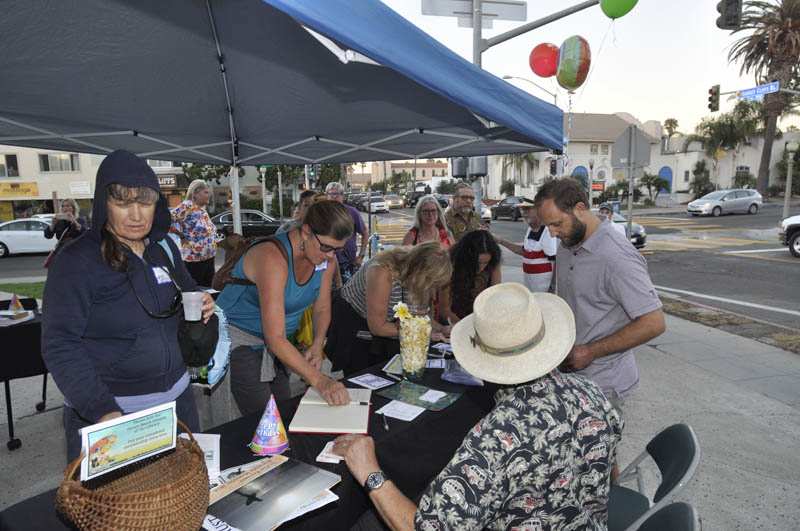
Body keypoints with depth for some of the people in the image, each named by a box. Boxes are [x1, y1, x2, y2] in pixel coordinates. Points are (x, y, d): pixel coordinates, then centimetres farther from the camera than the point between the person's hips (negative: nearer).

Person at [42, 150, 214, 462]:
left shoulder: (164, 246, 2)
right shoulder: (76, 262, -14)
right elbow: (60, 345, -17)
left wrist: (200, 302, -4)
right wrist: (101, 409, -29)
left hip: (175, 395, 5)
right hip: (107, 408, -5)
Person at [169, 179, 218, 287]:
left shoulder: (202, 209, 11)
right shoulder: (187, 206, -14)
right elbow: (169, 219, -24)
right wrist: (182, 236, -15)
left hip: (209, 258, 8)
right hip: (194, 259, -8)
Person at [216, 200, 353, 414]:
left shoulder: (325, 258, -9)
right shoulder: (274, 258, -31)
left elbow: (322, 308, 6)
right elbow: (275, 338, -33)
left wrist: (317, 346, -12)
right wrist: (319, 380, -36)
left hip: (274, 342, 7)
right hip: (238, 337, -7)